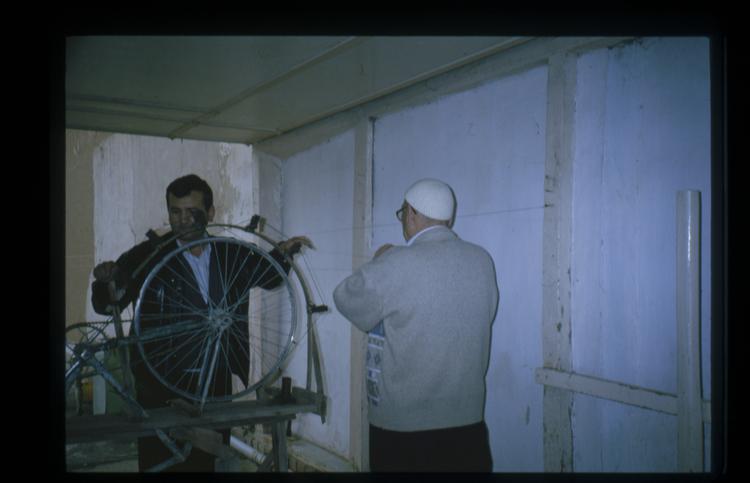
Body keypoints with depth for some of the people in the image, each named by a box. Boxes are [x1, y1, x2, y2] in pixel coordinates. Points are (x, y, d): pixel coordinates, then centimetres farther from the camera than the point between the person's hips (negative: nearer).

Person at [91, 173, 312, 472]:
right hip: (162, 385, -3)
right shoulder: (147, 256, -5)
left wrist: (283, 252, 4)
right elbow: (107, 304, -8)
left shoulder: (230, 255, 6)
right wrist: (108, 283, -29)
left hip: (217, 383, 3)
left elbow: (268, 277, 22)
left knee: (207, 462, 13)